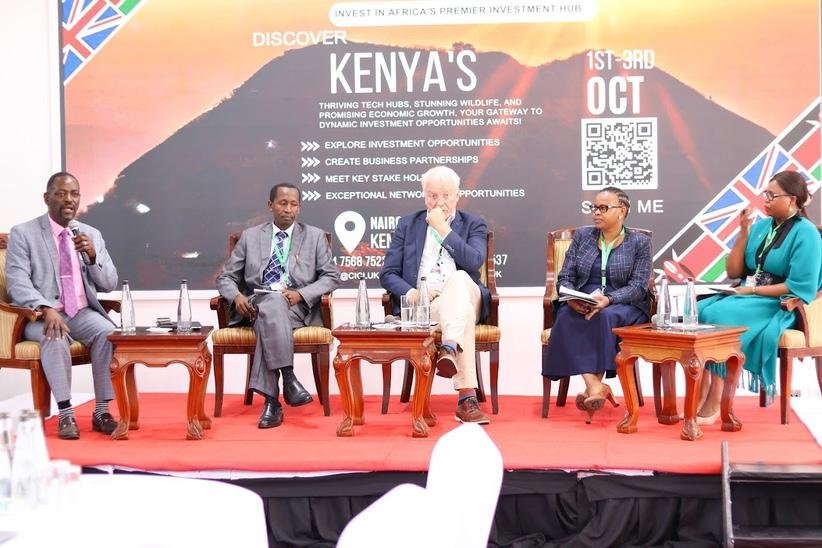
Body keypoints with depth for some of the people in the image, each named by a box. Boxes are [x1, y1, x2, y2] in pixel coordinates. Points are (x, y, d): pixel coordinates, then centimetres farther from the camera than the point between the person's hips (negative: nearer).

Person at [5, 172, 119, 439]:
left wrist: (92, 255, -9)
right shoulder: (23, 233, 1)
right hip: (41, 315, -3)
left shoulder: (92, 235, 13)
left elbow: (109, 284, 10)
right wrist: (46, 309, -28)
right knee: (55, 337, -36)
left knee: (108, 333, -28)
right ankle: (65, 413, -28)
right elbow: (17, 283, -11)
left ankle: (101, 412, -22)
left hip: (82, 312, 3)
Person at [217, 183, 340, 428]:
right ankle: (288, 380, -41)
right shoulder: (250, 236, 17)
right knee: (272, 303, -37)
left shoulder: (315, 236, 14)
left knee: (267, 324, -36)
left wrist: (301, 294, -11)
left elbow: (331, 276, 7)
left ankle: (271, 400, -36)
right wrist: (237, 296, -9)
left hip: (297, 307, -1)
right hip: (256, 304, 1)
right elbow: (225, 277, 15)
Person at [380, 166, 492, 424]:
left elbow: (474, 262, -7)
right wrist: (411, 293, -11)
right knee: (465, 314, -36)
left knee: (460, 277, -37)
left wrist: (443, 229, -5)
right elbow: (387, 274, 10)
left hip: (463, 295, 1)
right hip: (420, 305, -1)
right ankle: (467, 397, -49)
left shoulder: (473, 225, 15)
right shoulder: (407, 224, 18)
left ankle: (449, 350, -56)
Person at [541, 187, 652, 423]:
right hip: (580, 305, 2)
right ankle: (594, 386, -42)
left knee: (605, 317, -38)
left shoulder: (639, 242, 6)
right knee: (566, 317, -33)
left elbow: (638, 286, -5)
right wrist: (571, 297, -13)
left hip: (623, 306, -2)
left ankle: (594, 385, -35)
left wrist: (607, 299, -23)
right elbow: (565, 277, 11)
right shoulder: (582, 235, 15)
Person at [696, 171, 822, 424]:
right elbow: (733, 272, 10)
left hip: (780, 306, -6)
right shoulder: (761, 226, 12)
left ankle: (715, 403, -24)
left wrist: (752, 290, -14)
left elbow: (800, 288, -15)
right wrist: (744, 232, 1)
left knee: (718, 316, -30)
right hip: (749, 298, 7)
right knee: (698, 312, -21)